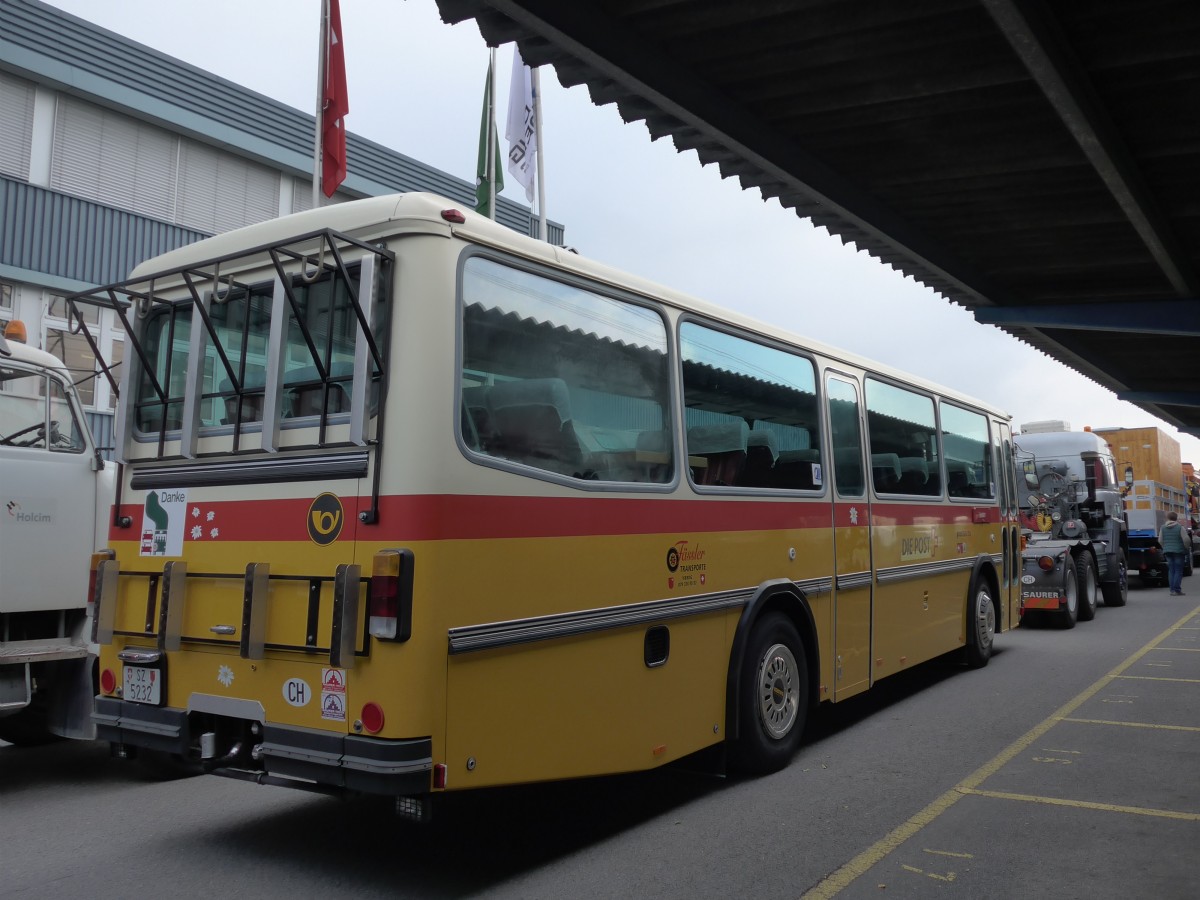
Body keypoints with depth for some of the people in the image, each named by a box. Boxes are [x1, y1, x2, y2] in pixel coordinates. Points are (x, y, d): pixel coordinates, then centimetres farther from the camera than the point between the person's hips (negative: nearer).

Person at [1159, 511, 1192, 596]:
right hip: (1178, 551, -4)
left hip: (1167, 551, 4)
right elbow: (1186, 540, -11)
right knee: (1178, 570, -2)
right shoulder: (1180, 527, -9)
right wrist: (1188, 548, 6)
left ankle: (1172, 589, 7)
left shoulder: (1163, 528, 4)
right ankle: (1177, 590, -7)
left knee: (1171, 570, 9)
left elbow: (1160, 540, 7)